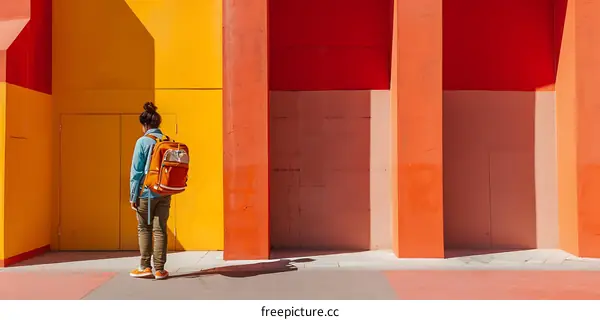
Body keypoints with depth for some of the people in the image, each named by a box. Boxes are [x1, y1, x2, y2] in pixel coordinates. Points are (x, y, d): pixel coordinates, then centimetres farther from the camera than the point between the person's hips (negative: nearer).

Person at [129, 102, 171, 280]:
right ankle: (159, 269, 10)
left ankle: (145, 267, 13)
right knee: (160, 230, 8)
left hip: (146, 192, -4)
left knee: (144, 229, 10)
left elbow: (136, 171, -7)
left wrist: (133, 196, -2)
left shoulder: (143, 142, -7)